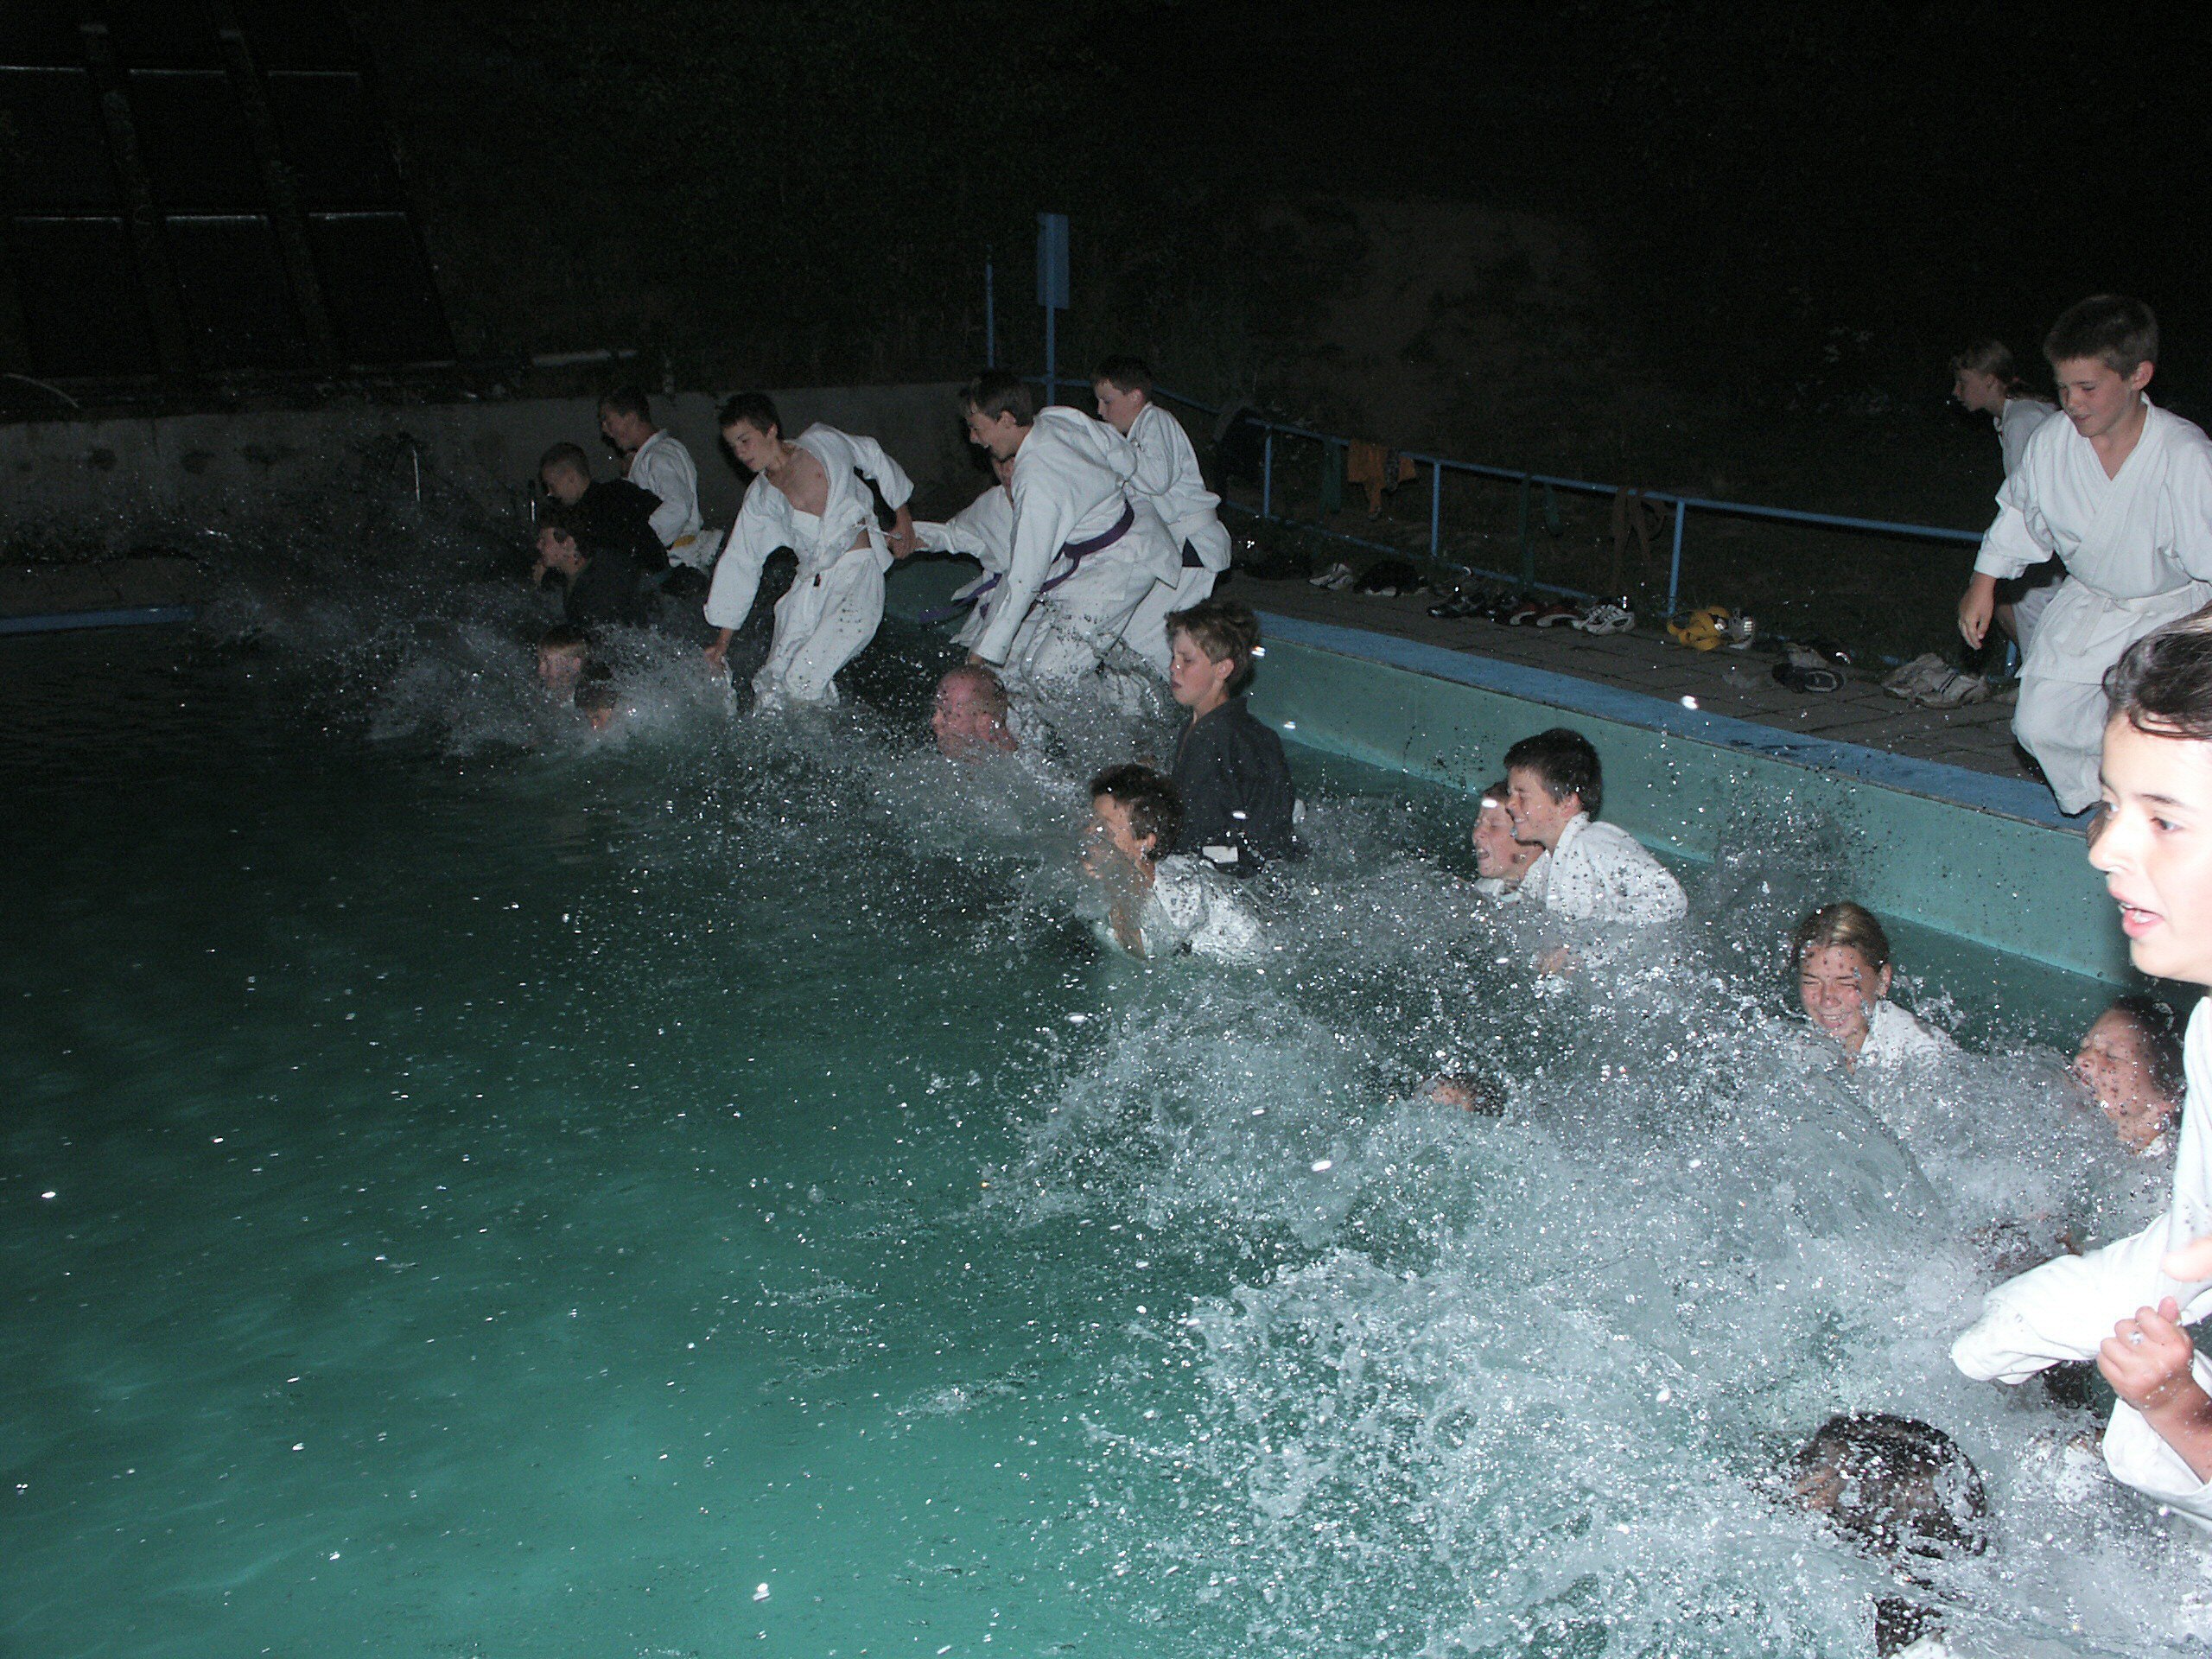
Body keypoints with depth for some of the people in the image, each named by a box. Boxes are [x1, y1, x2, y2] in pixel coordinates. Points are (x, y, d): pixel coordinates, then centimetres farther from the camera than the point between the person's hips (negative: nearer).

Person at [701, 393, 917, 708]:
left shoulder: (822, 442, 2)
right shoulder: (760, 498, 13)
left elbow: (877, 459, 18)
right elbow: (738, 563, 16)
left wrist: (903, 518, 18)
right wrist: (721, 643, 17)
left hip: (858, 575, -5)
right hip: (809, 586, 5)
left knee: (803, 681, -18)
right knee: (769, 685, -2)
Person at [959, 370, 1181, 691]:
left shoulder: (1035, 482, -29)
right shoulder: (1058, 418, -5)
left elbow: (1025, 578, -26)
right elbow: (1126, 459, 9)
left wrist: (983, 653, -19)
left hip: (1121, 563, -10)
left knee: (1048, 675, -16)